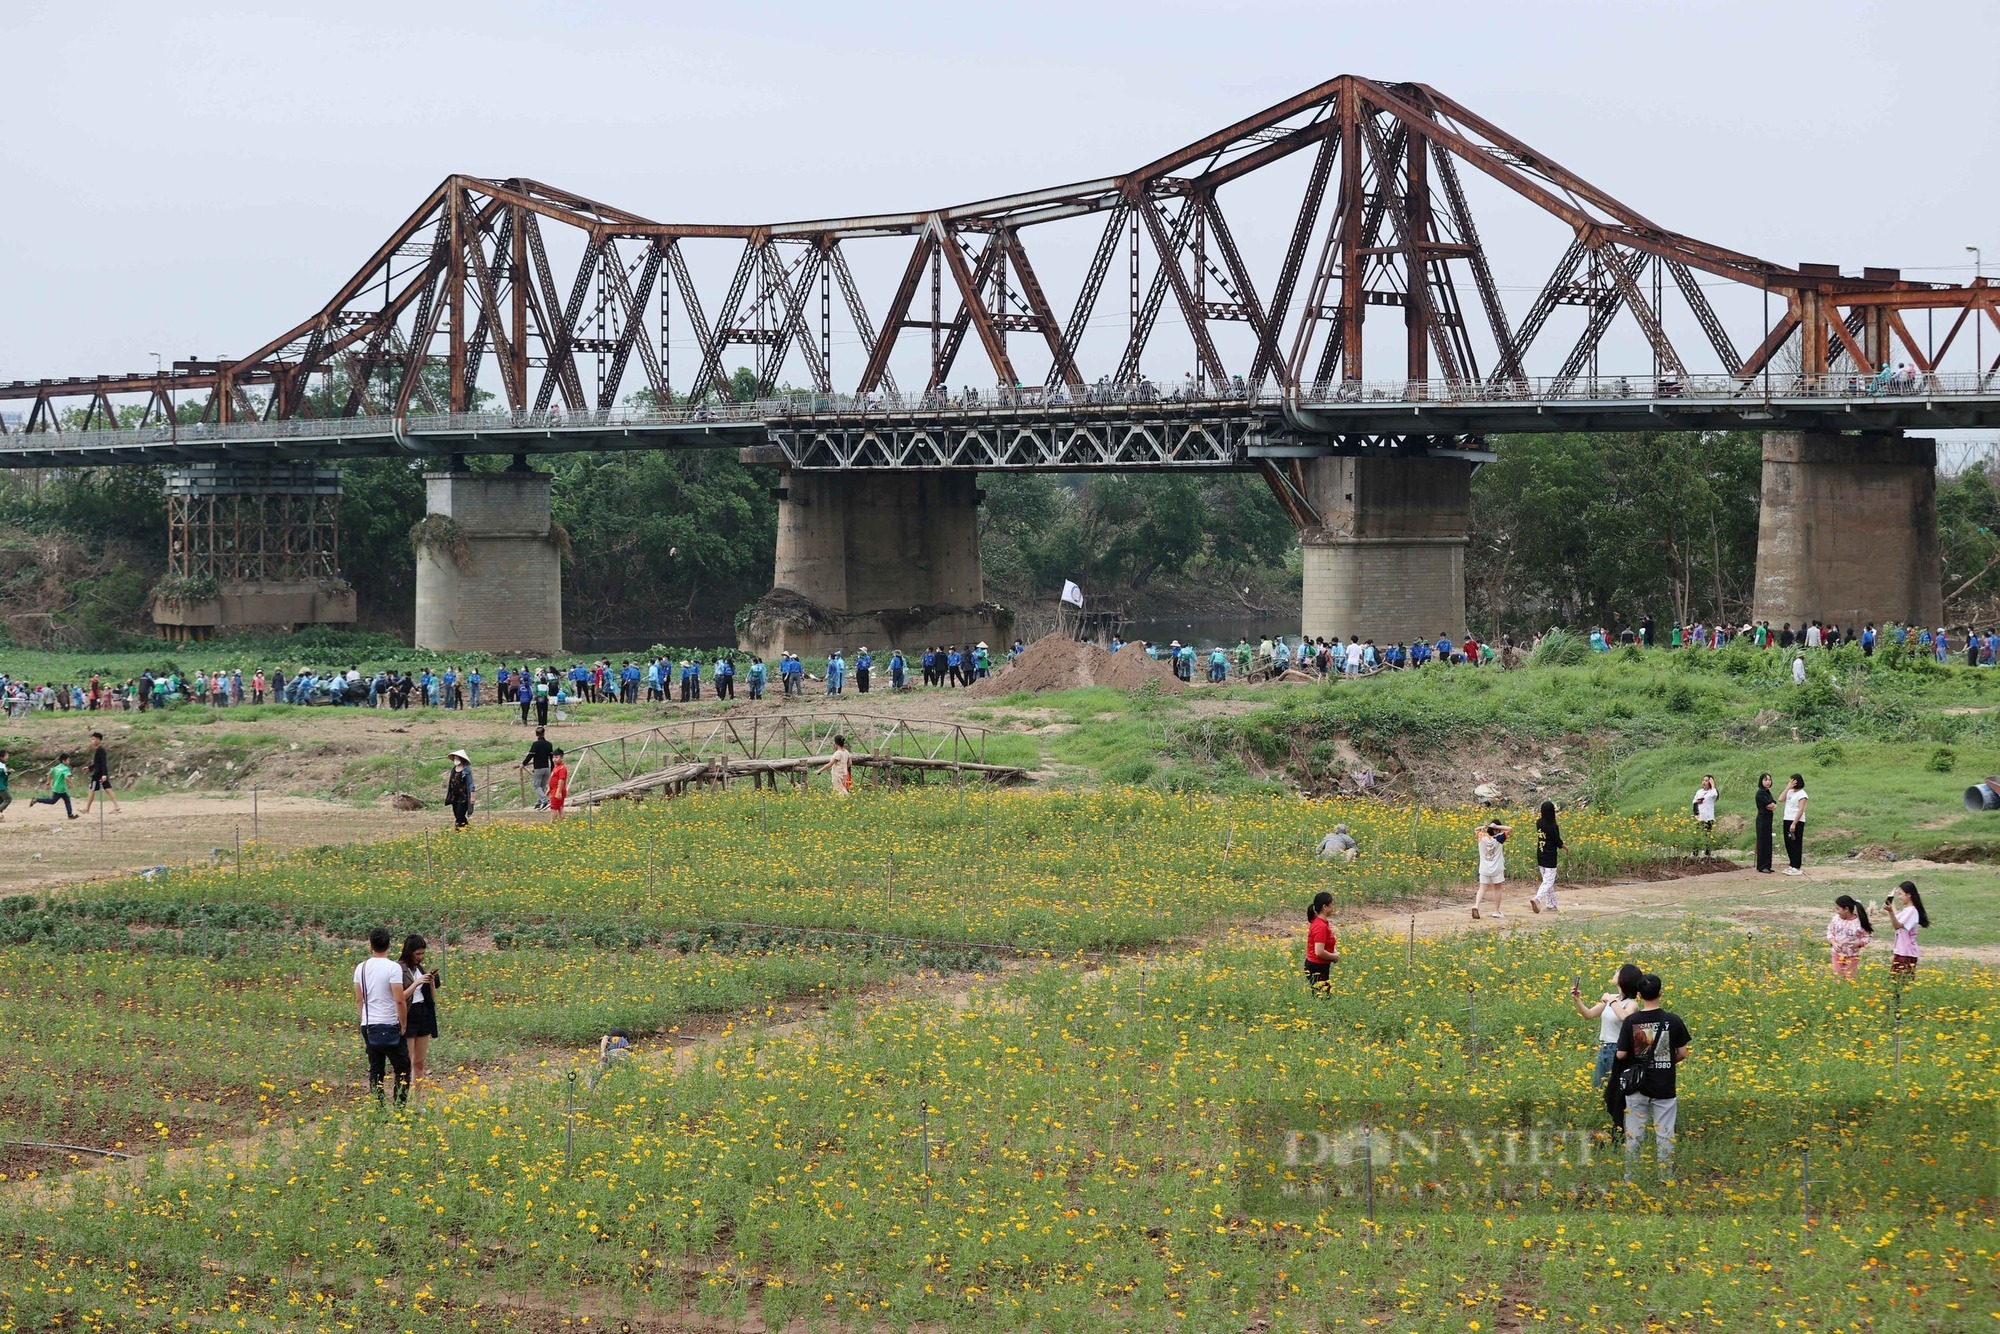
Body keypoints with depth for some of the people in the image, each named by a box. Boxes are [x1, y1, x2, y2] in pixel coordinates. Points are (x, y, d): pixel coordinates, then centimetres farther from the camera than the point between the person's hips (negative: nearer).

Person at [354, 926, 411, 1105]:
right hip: (390, 1026, -5)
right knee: (402, 1069, 3)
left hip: (368, 1026, 5)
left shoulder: (361, 968, 4)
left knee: (375, 1070, 10)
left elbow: (359, 999, 10)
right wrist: (403, 1025, -6)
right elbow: (400, 1000, -17)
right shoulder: (393, 967, -14)